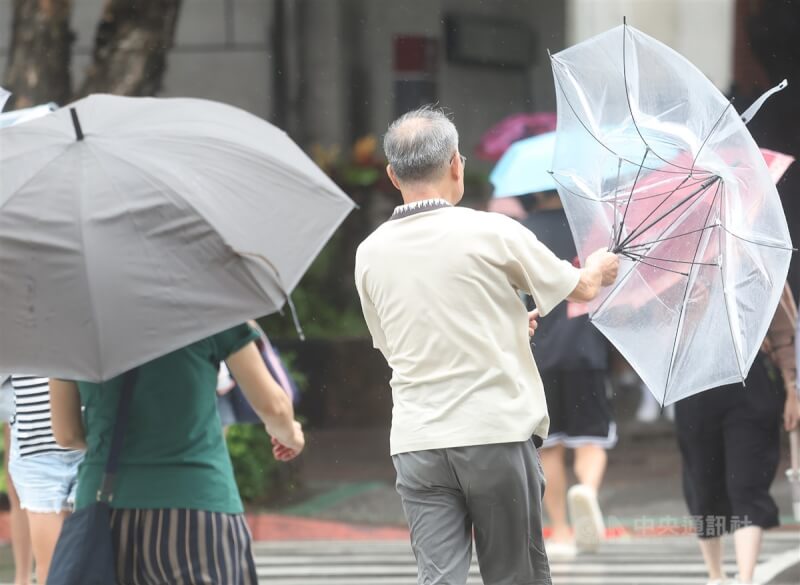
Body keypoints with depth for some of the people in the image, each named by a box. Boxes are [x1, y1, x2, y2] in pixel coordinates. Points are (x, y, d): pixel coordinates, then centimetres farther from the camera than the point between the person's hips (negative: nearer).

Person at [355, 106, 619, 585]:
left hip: (417, 444, 3)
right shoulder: (491, 233, -8)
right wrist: (599, 268, 32)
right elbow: (580, 288, 5)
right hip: (497, 434, -3)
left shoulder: (371, 254, 4)